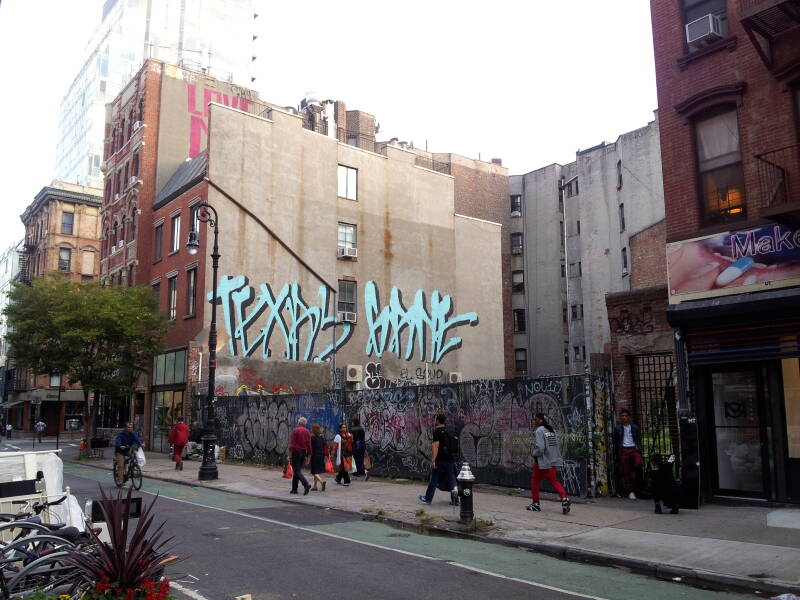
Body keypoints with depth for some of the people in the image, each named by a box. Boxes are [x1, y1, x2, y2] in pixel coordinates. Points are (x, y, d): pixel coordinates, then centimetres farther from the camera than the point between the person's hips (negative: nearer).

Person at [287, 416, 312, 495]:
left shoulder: (295, 430, -8)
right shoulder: (307, 432, 7)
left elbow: (292, 443, -12)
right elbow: (309, 444, 6)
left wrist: (290, 453, -8)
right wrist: (308, 455, 11)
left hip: (296, 452, -6)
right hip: (304, 452, 6)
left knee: (296, 471, -5)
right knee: (297, 470, 15)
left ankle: (306, 484, -23)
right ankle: (294, 489, 16)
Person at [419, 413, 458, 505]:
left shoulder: (437, 431, -11)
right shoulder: (447, 432, 12)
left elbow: (436, 446, -20)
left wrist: (433, 460, -23)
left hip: (440, 460, -6)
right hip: (449, 459, 6)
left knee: (433, 480, 6)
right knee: (451, 478, 8)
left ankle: (428, 499, 17)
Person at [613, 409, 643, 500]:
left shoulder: (635, 427, 14)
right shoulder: (618, 428, 11)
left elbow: (639, 439, 14)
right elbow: (615, 442, 11)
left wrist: (639, 450, 2)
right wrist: (616, 454, 6)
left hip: (634, 449, 0)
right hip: (623, 450, 0)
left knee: (638, 464, -25)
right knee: (626, 472, -2)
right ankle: (630, 491, 4)